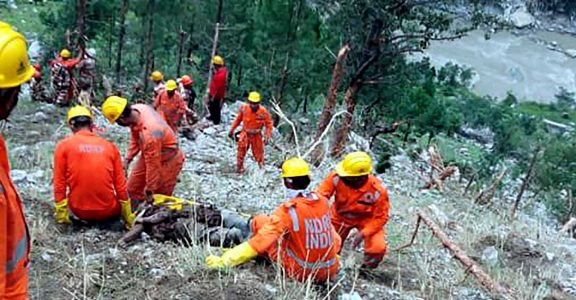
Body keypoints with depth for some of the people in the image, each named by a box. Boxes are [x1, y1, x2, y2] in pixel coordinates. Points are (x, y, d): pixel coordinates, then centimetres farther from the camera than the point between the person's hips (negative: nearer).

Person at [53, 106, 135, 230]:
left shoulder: (64, 146, -4)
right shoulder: (110, 146, 0)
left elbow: (59, 183, -6)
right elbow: (120, 185, 1)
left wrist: (61, 215, 3)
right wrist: (128, 219, 9)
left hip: (79, 210, 0)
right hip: (108, 211, 0)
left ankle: (80, 219, 7)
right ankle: (107, 220, 6)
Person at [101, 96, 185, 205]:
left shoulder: (149, 132, -41)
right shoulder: (137, 109, -18)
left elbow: (153, 164, -28)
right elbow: (135, 138, 3)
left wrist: (149, 190, -17)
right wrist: (128, 158, -1)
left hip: (167, 161, -8)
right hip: (149, 155, 8)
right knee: (132, 189, 14)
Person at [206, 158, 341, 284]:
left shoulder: (287, 210, -19)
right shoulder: (323, 202, -2)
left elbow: (260, 241, -22)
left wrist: (223, 261, -18)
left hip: (300, 272, -5)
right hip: (329, 272, 5)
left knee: (260, 221, 7)